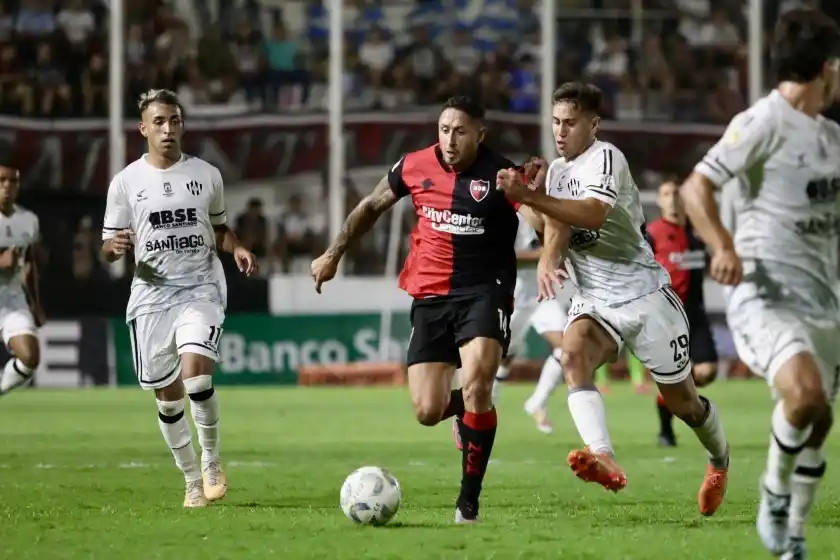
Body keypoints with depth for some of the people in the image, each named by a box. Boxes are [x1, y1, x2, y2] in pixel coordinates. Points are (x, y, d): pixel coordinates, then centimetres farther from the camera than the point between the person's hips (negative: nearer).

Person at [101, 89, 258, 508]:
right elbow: (108, 248, 6)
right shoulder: (126, 182, 2)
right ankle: (192, 479, 21)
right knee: (167, 395, 5)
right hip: (151, 296, 1)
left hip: (201, 290, -1)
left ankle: (211, 461, 0)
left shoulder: (206, 175, 6)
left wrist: (237, 249, -3)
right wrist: (115, 246, -18)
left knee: (196, 375, -22)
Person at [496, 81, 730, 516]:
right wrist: (546, 260, -14)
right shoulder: (558, 169, 10)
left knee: (682, 402, 6)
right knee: (573, 355, -30)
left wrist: (528, 196, -45)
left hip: (645, 296, -6)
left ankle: (719, 460, 40)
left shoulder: (606, 158, -17)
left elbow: (593, 214, -35)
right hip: (593, 300, 6)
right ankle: (603, 459, -48)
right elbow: (558, 224, 10)